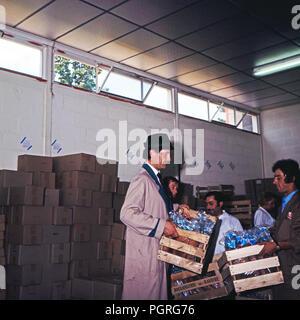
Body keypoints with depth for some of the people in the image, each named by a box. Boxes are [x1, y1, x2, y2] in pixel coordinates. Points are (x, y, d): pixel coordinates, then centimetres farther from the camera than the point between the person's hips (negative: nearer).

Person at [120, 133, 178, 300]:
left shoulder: (155, 180, 15)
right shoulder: (142, 180, -15)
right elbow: (127, 213, -24)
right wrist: (161, 225, -22)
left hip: (157, 252, 10)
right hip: (144, 253, -9)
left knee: (158, 292, 14)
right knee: (144, 293, -2)